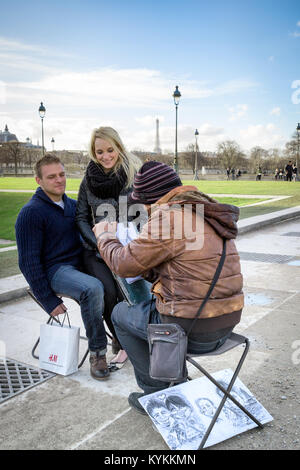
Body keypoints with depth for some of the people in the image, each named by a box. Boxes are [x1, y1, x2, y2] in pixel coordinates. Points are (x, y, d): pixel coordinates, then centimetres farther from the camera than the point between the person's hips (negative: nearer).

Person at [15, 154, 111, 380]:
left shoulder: (73, 205, 12)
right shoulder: (31, 212, -9)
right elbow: (29, 262, -11)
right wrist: (49, 301, -14)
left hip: (80, 265, 7)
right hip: (55, 271, -7)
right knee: (92, 288, -35)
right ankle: (97, 351, -15)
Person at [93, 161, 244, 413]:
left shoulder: (167, 217, -19)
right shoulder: (206, 211, 9)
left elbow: (124, 264, -10)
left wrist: (104, 235, 8)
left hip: (193, 331, -8)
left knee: (121, 314, 15)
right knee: (154, 304, 31)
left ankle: (157, 394, 20)